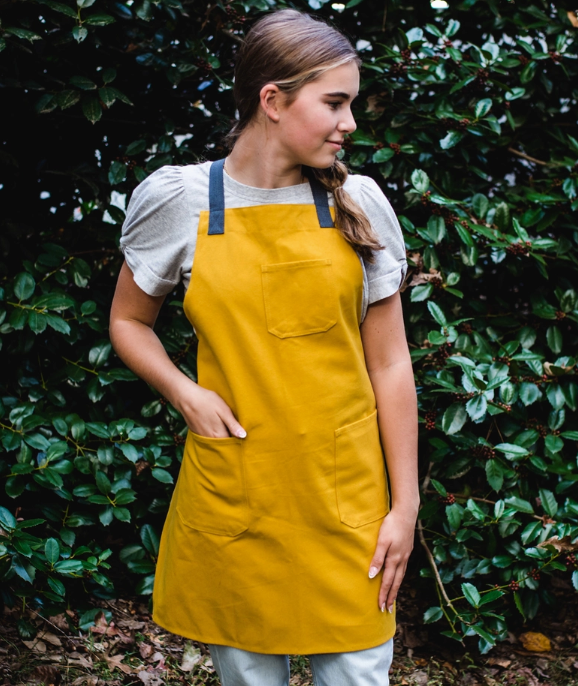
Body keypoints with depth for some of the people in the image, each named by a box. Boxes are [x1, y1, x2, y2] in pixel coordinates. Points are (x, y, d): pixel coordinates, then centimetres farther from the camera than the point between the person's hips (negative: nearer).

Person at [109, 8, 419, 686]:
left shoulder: (359, 203, 1)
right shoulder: (177, 199, -2)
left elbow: (388, 363, 3)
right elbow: (129, 322, 11)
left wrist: (405, 505, 2)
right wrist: (186, 394, -7)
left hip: (347, 500, 1)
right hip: (232, 500, -1)